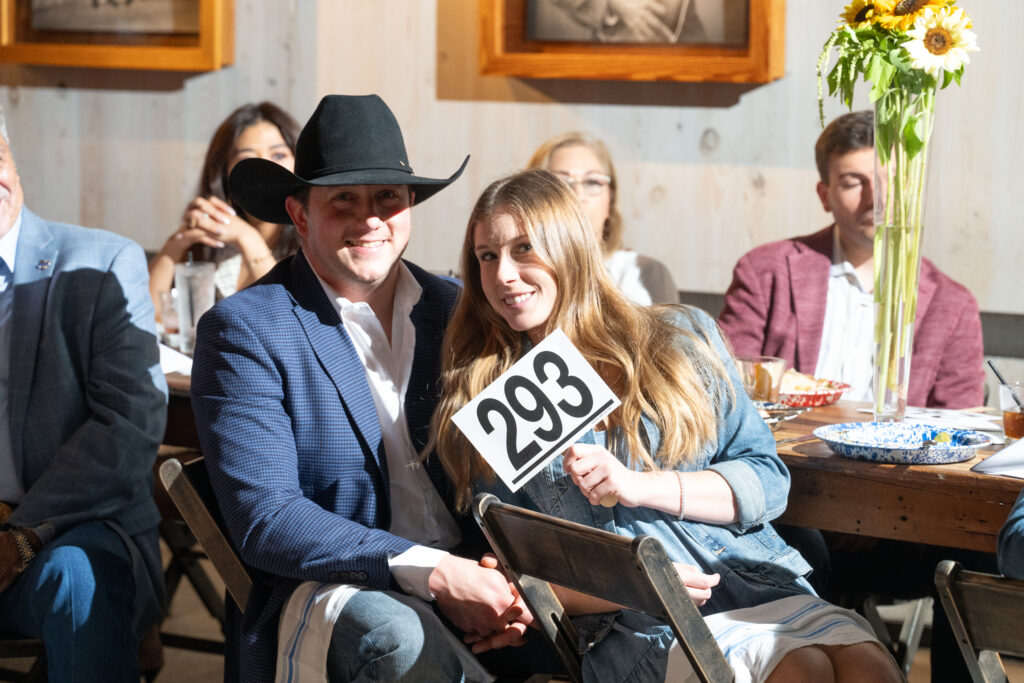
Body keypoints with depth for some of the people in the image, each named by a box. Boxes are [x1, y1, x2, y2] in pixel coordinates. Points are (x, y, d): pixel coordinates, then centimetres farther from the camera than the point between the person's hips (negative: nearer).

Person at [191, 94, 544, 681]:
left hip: (469, 573, 4)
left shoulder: (455, 310, 14)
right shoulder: (244, 330, -2)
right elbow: (265, 520, -11)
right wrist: (432, 572, -21)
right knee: (397, 635, -39)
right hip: (327, 586, -4)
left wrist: (506, 568, -10)